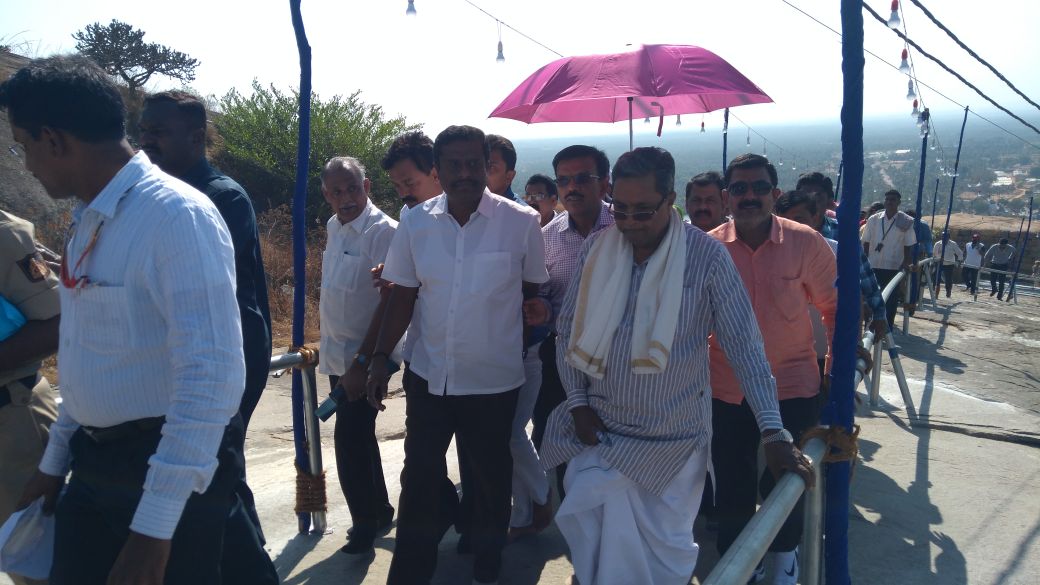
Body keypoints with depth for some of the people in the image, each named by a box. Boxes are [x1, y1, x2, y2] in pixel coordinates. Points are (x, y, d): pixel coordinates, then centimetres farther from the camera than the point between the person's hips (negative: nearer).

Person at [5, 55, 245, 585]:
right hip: (94, 465, 8)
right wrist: (55, 461, 22)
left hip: (173, 471, -8)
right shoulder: (86, 222, 7)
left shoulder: (177, 215, -20)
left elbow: (211, 375, -26)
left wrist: (153, 526, -26)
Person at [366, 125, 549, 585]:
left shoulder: (522, 222, -11)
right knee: (418, 477, 11)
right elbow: (403, 295, 3)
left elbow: (534, 293, 0)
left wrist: (534, 356, 1)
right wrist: (380, 358, -1)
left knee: (491, 479, 16)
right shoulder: (416, 223, -4)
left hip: (494, 381, -2)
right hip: (428, 376, 2)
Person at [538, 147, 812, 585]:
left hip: (673, 436, -2)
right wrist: (577, 402, -1)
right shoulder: (597, 247, -3)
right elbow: (569, 328, 5)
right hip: (599, 427, 3)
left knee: (666, 548, 10)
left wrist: (774, 432, -16)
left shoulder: (706, 256, -13)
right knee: (596, 532, 8)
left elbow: (744, 345, -12)